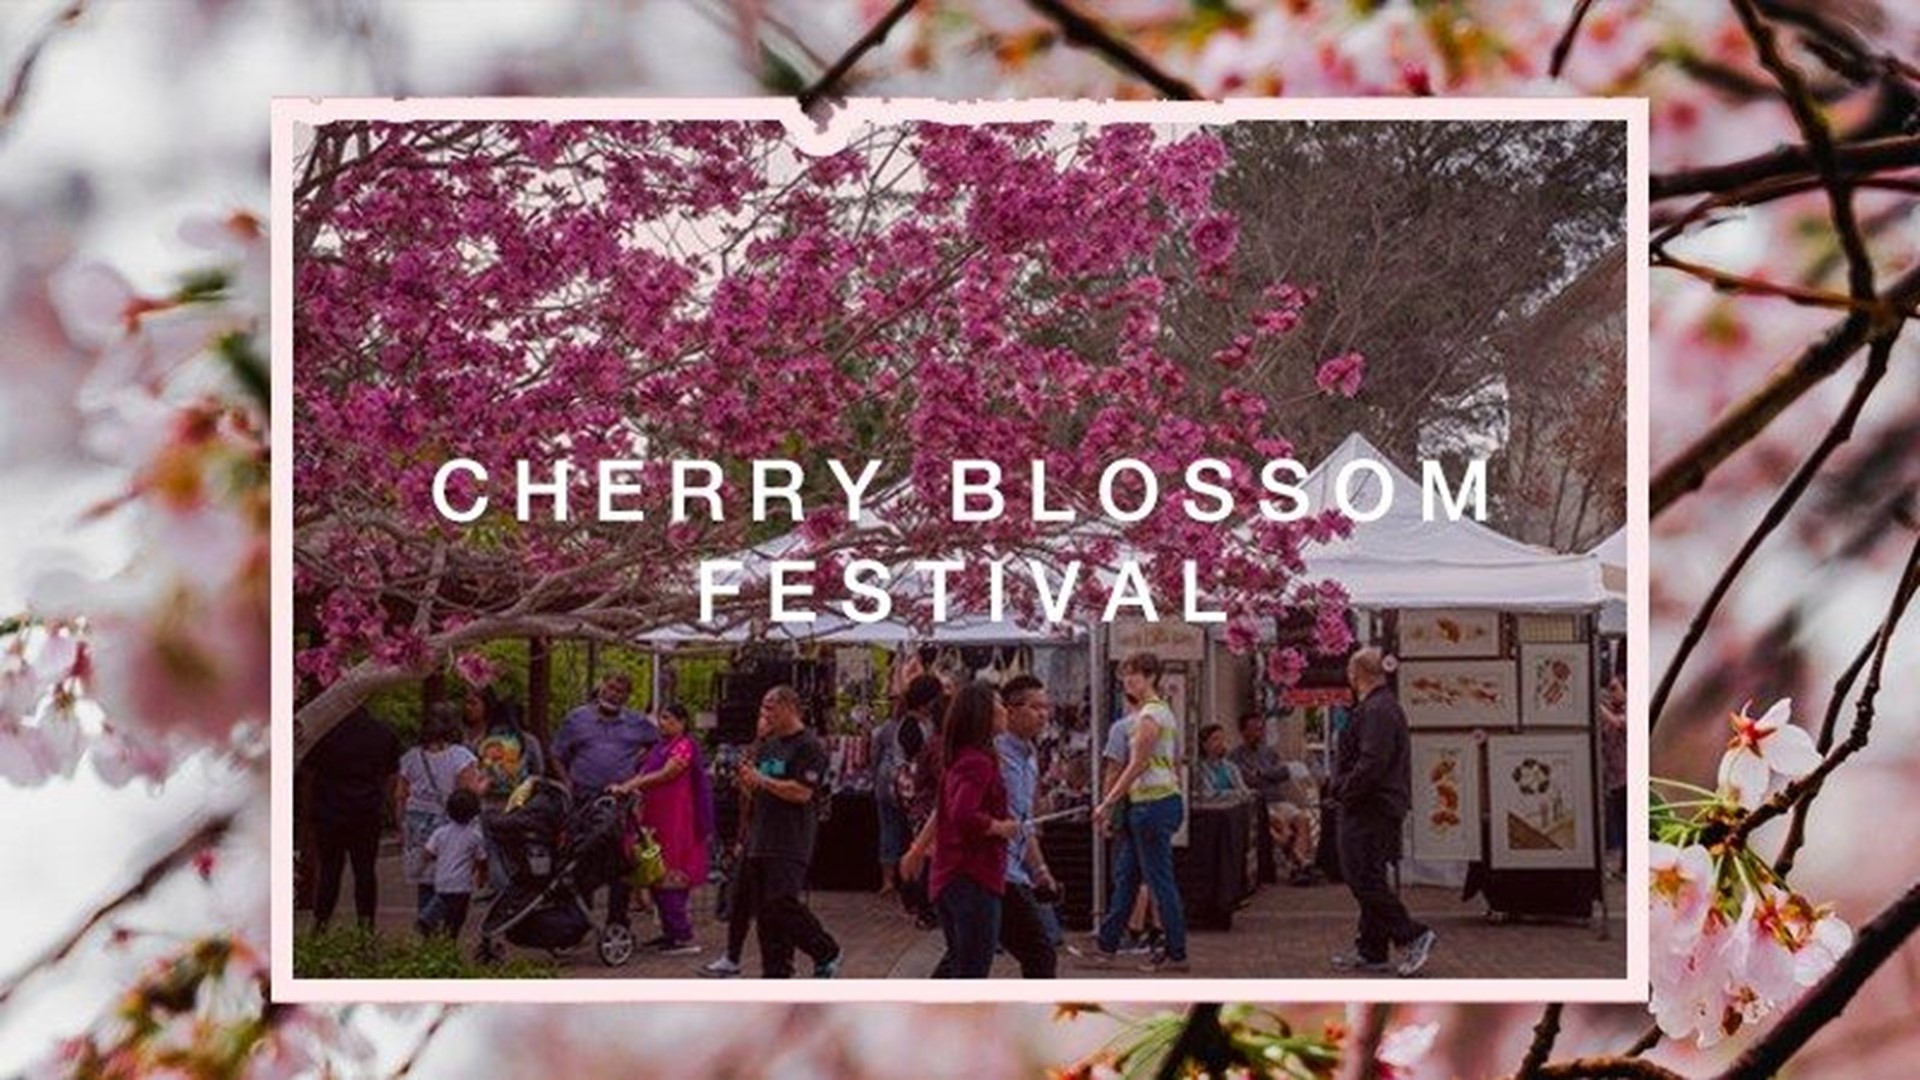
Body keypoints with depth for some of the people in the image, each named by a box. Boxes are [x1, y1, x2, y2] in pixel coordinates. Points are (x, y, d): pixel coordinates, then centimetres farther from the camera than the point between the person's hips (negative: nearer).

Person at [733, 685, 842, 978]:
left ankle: (827, 954, 1)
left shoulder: (808, 746, -7)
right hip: (760, 841, 8)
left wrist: (761, 780, -15)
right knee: (764, 910, 6)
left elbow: (802, 792, -18)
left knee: (782, 904, -16)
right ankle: (776, 973, 11)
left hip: (791, 842, -8)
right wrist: (745, 781, 0)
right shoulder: (767, 745, 18)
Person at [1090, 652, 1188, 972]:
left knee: (1159, 879, -5)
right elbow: (1176, 764, 18)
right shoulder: (1164, 712, 15)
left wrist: (1107, 803, -14)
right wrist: (1180, 804, 21)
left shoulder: (1149, 715, -14)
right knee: (1125, 874, 15)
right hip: (1167, 799, 10)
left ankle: (1176, 954, -2)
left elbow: (1137, 766, -17)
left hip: (1152, 803, -10)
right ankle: (1107, 943, 21)